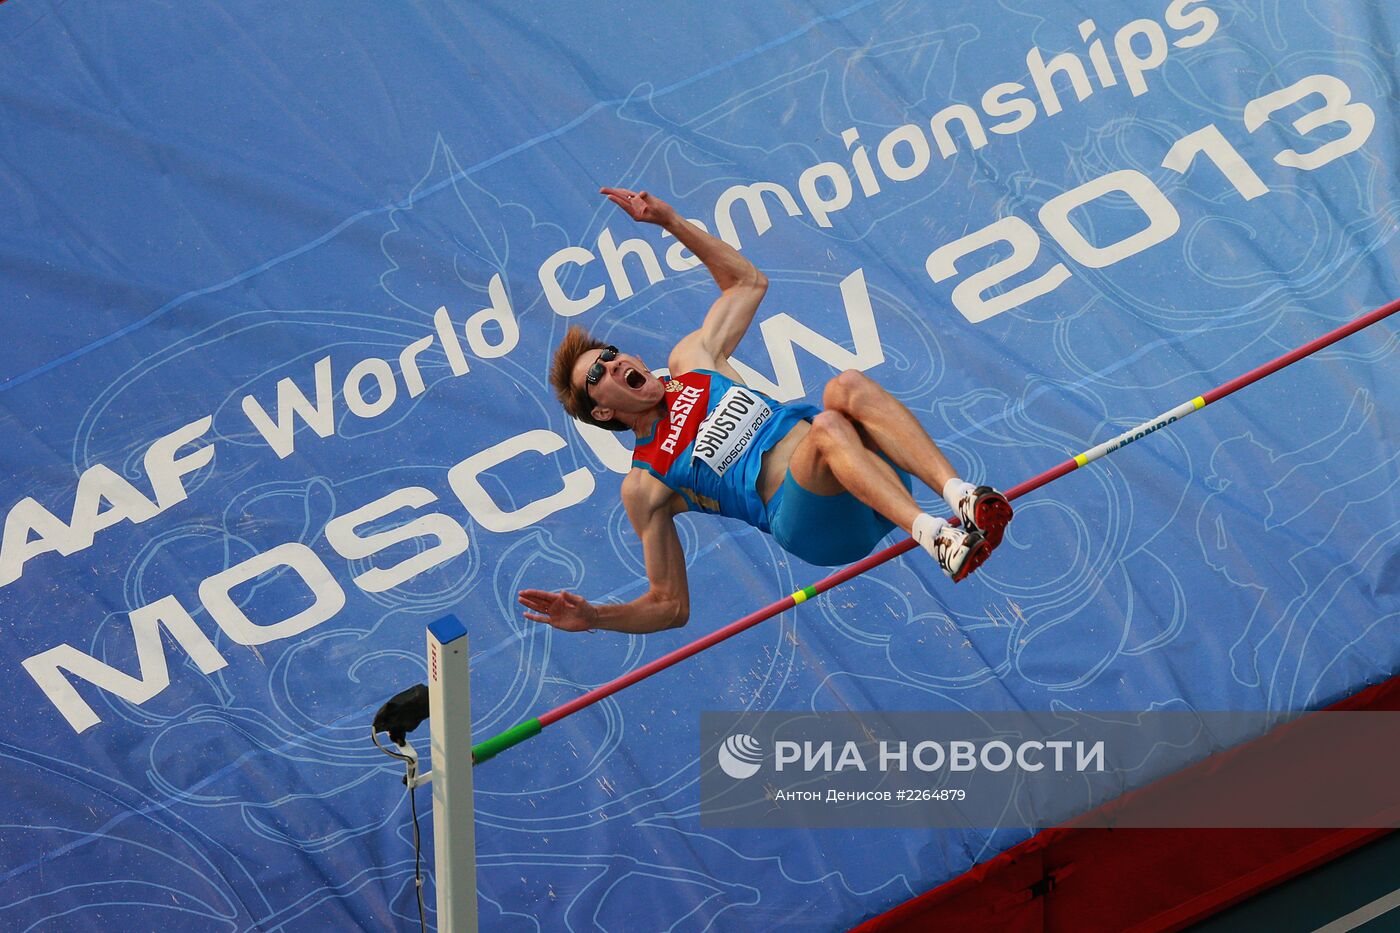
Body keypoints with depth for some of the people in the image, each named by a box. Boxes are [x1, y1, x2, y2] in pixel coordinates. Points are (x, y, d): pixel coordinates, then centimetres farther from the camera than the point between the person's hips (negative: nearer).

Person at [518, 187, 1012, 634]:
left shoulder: (689, 361, 25)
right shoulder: (644, 487, 12)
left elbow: (748, 281, 34)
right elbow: (669, 605, 12)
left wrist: (670, 220, 25)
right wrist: (593, 617, -8)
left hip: (868, 470, 5)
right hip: (814, 521, -5)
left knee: (846, 385, -29)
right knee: (827, 425, -36)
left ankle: (960, 494, -43)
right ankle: (934, 538, -54)